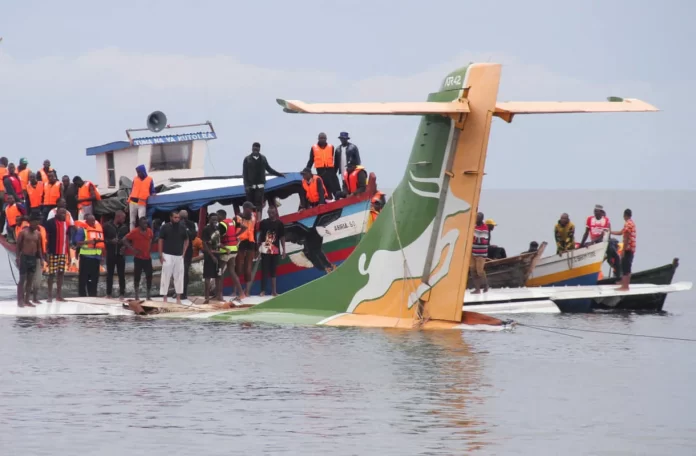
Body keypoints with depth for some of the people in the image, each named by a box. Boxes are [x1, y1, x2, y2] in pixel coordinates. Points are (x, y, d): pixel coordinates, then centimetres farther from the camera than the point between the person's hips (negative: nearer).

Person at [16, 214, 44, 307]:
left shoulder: (38, 234, 9)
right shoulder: (23, 232, -5)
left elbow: (39, 247, 14)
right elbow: (18, 246, -4)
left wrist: (41, 259, 9)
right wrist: (18, 258, -12)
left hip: (33, 258, 5)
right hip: (24, 257, -5)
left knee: (30, 280, 5)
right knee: (22, 279, -5)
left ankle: (27, 300, 9)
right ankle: (20, 300, -5)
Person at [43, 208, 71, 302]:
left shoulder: (66, 224, 11)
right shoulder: (51, 223, -9)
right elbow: (46, 237, -9)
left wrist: (69, 254, 15)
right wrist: (46, 251, -14)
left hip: (63, 253, 6)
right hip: (53, 252, -6)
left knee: (61, 273, 9)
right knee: (52, 273, -4)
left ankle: (59, 295, 16)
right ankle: (50, 295, 2)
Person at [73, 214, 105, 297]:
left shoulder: (99, 228, 14)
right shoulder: (82, 229, -5)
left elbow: (102, 243, 19)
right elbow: (78, 243, -11)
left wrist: (102, 256, 16)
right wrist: (88, 242, -26)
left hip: (96, 256, 6)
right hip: (86, 256, -6)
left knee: (94, 278, 10)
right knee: (84, 277, -5)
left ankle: (93, 295, 16)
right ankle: (82, 296, -2)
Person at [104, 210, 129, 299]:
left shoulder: (124, 227, 5)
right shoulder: (107, 226, -2)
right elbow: (103, 238, -1)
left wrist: (124, 246, -6)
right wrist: (110, 241, -16)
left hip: (120, 254, 1)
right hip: (110, 254, -1)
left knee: (121, 274, 1)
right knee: (109, 274, 6)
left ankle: (122, 293, 5)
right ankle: (109, 293, 12)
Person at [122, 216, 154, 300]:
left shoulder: (149, 231, 5)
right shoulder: (134, 232, -9)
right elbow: (125, 240, -9)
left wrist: (150, 247, 11)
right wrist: (132, 249, -14)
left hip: (147, 257, 4)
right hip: (138, 258, -4)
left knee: (149, 276, 4)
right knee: (137, 276, 3)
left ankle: (148, 294, 15)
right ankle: (137, 295, 11)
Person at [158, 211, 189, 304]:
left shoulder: (182, 227, 5)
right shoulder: (165, 227, -4)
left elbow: (186, 240, 15)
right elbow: (160, 241, -2)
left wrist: (183, 252, 5)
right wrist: (161, 255, -7)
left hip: (179, 256, 3)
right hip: (167, 255, -3)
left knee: (179, 277, 6)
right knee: (166, 276, -4)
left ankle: (178, 298, 13)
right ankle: (164, 298, 0)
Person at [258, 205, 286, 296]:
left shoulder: (279, 224, 1)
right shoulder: (263, 223, 1)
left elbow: (282, 238, 3)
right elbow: (260, 236, 7)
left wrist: (284, 250, 0)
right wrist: (258, 248, 3)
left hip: (275, 250, 1)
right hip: (265, 250, -1)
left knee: (273, 271, 7)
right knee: (264, 271, -2)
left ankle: (274, 291, 9)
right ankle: (263, 290, 1)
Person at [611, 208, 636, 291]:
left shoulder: (627, 224, -16)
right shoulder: (632, 223, 17)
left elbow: (626, 238, -19)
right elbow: (620, 233, 27)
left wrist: (623, 250, -18)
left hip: (628, 249, -10)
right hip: (631, 249, 10)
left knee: (625, 268, -8)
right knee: (627, 268, 15)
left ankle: (625, 286, -9)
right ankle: (625, 285, 20)